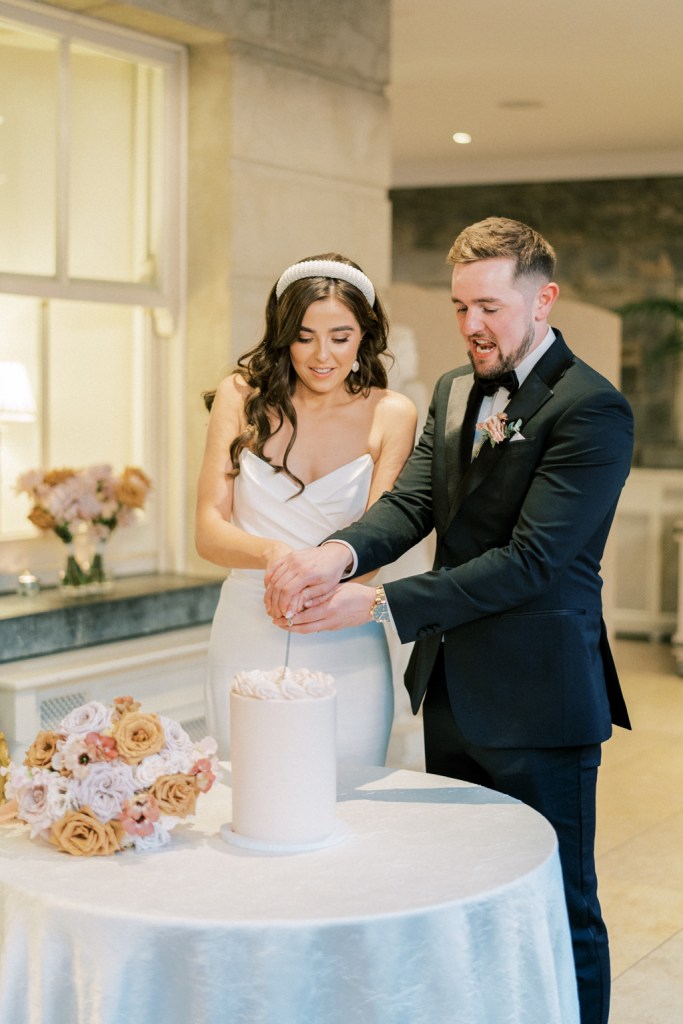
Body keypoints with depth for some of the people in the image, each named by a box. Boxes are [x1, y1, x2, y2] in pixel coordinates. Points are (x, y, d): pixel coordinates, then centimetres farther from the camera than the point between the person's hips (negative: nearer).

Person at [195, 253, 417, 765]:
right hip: (247, 640, 1)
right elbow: (209, 530, -6)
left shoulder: (390, 414, -1)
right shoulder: (242, 396, 1)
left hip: (344, 649, -1)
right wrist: (271, 554, -27)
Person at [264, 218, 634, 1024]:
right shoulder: (453, 392, 10)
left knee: (559, 909, 6)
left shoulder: (592, 409, -15)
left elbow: (528, 559, -23)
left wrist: (378, 604, -26)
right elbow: (411, 502, -3)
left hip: (538, 700, -7)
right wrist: (339, 553, -25)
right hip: (454, 691, 7)